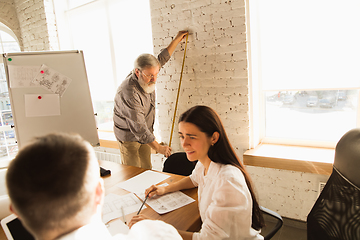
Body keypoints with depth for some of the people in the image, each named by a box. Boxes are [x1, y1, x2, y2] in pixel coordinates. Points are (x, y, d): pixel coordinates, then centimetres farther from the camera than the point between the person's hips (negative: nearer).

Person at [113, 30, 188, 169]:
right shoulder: (129, 93, -32)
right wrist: (158, 148, -25)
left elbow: (162, 58, 11)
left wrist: (177, 39, 14)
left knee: (147, 170, 12)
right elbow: (139, 128, -30)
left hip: (145, 134, 7)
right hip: (128, 138, -7)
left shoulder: (147, 78, -8)